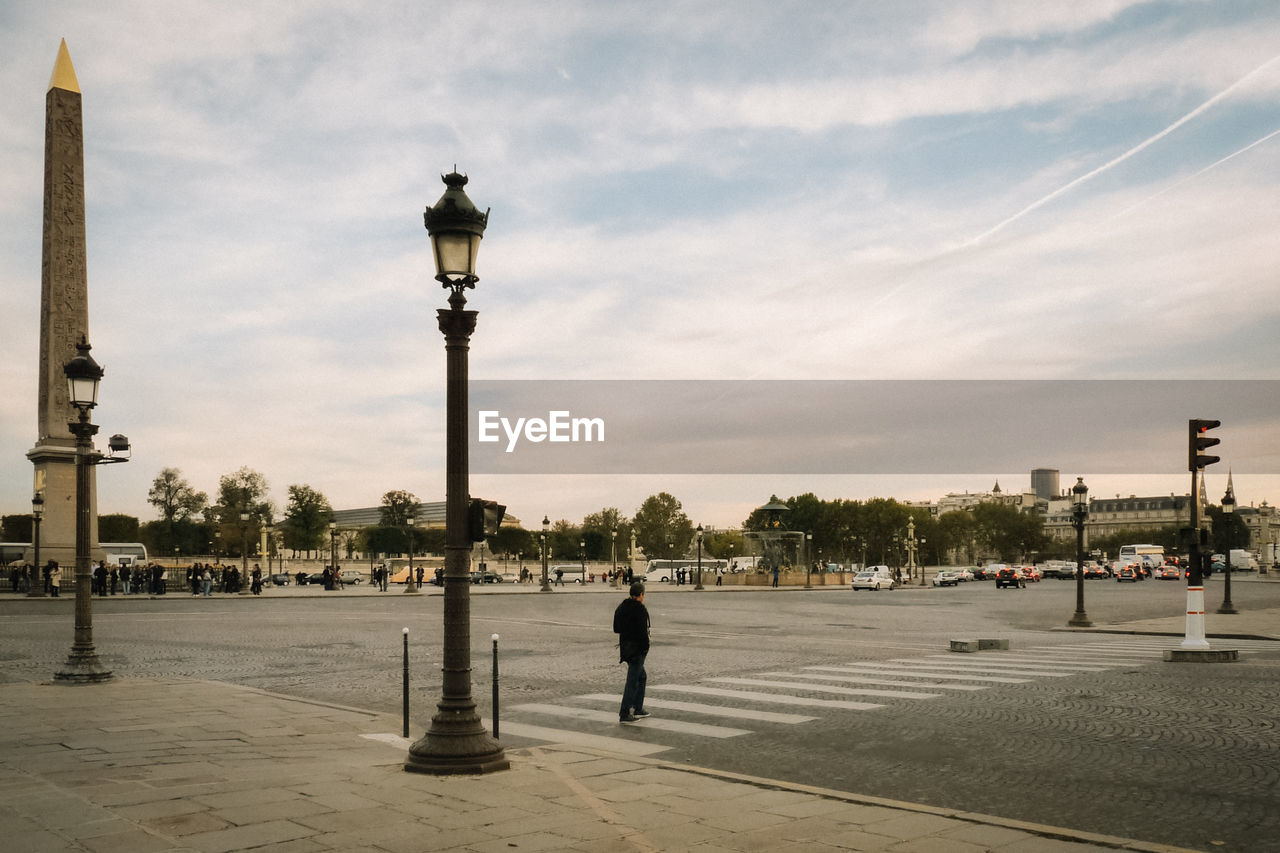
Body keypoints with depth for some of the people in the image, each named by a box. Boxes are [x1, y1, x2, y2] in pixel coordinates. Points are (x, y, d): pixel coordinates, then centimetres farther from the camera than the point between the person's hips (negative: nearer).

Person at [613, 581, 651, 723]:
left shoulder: (621, 607, 9)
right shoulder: (640, 609, -17)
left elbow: (616, 629, 14)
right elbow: (642, 631, -20)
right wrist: (646, 647, -10)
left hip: (625, 646, 8)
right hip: (637, 648, -8)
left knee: (642, 676, 21)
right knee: (633, 680, -3)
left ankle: (638, 709, 25)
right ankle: (624, 714, -2)